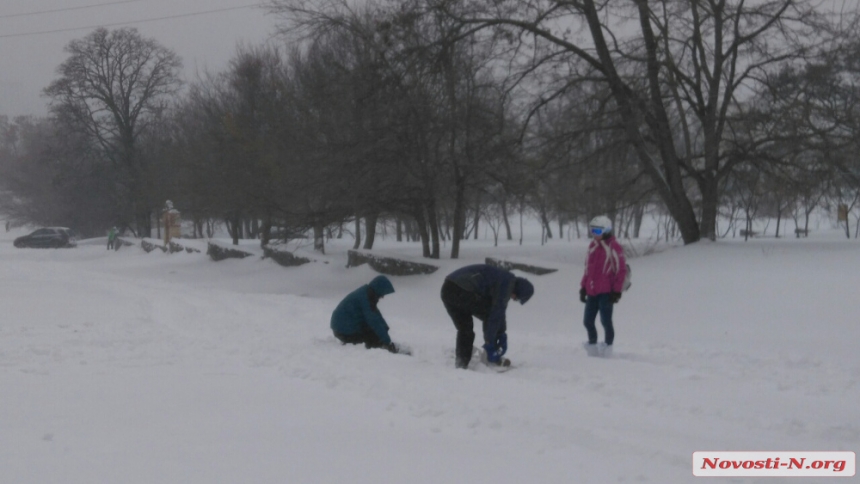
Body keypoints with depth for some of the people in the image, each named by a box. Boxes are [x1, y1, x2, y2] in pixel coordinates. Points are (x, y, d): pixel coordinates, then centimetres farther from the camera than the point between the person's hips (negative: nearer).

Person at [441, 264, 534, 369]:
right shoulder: (507, 283, -3)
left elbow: (499, 310, 34)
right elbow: (496, 314, -5)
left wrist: (502, 335, 36)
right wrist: (489, 342, -1)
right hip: (463, 292, -9)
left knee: (464, 329, 19)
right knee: (489, 316, 8)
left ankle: (461, 363, 12)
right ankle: (493, 357, 12)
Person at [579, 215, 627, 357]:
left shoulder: (613, 248, -8)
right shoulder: (592, 246, 14)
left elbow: (621, 270, -8)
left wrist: (617, 291, -10)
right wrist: (583, 287, 17)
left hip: (606, 292, -7)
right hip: (592, 292, 7)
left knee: (605, 321, -5)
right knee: (588, 321, 7)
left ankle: (607, 345, 8)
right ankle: (592, 345, 19)